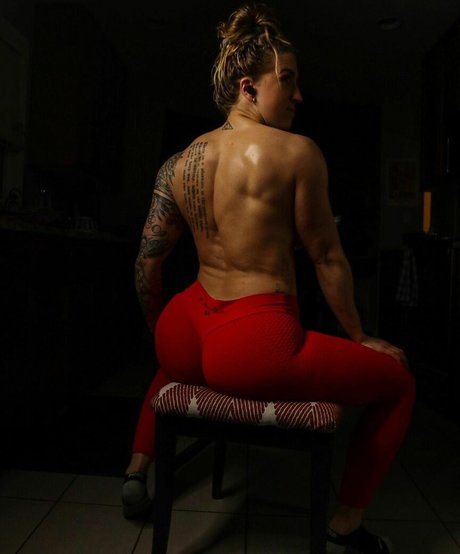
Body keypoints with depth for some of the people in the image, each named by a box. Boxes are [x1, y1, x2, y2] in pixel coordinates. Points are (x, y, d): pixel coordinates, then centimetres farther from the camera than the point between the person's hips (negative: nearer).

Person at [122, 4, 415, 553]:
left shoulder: (178, 163, 7)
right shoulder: (296, 151, -7)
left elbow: (145, 267, 9)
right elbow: (327, 258, -3)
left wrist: (163, 333, 26)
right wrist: (361, 338, 11)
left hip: (186, 337, 7)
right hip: (256, 348, -6)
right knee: (398, 380, 17)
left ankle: (137, 470, 46)